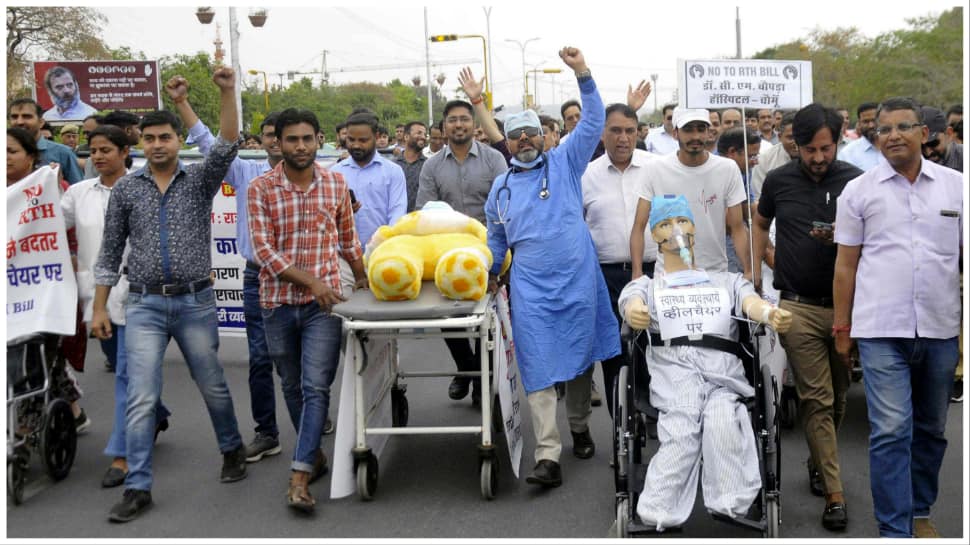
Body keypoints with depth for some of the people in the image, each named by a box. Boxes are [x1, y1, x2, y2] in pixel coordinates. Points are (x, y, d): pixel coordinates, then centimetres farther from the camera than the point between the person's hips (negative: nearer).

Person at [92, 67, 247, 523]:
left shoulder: (201, 179, 1)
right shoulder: (125, 189, 4)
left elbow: (227, 145, -17)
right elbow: (110, 252, 7)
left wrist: (227, 92, -28)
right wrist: (99, 308, 4)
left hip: (196, 302, 0)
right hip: (145, 305, 1)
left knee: (213, 387, 13)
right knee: (141, 399, -4)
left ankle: (232, 449, 37)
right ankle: (138, 488, 3)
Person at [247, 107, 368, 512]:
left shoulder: (336, 184, 3)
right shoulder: (260, 189, -4)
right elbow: (264, 250, -11)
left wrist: (362, 277, 27)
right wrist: (310, 281, -19)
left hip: (323, 303, 0)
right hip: (278, 301, 1)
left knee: (316, 387, -10)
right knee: (293, 386, 14)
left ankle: (299, 478, -11)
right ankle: (314, 453, 33)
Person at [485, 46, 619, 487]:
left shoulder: (564, 163, 5)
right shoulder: (501, 186, 14)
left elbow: (592, 123, -5)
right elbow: (496, 237, 24)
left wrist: (583, 74, -15)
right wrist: (490, 273, 19)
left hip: (577, 279, -1)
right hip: (530, 286, 1)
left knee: (581, 357, 11)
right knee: (538, 367, -8)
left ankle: (579, 427, 34)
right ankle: (548, 456, -11)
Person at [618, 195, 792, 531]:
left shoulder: (727, 282, 27)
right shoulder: (646, 286, 24)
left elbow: (751, 302, 4)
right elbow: (633, 303, -1)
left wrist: (770, 313, -23)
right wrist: (635, 314, -30)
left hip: (724, 379, 1)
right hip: (674, 380, -1)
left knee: (723, 423, -33)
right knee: (681, 438, -31)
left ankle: (729, 508, -28)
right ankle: (658, 518, -30)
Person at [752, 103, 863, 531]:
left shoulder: (855, 181, 0)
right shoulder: (779, 180, 3)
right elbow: (760, 223, 21)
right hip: (799, 306, -1)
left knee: (838, 396, 13)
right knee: (816, 398, -3)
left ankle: (819, 461, 37)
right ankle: (833, 494, 1)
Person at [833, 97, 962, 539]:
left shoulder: (956, 186, 5)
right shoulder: (859, 190, 3)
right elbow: (845, 265, 5)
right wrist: (842, 328, 4)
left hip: (940, 328, 2)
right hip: (881, 330, -2)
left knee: (931, 429, 14)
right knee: (891, 432, -6)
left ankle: (920, 512, 31)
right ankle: (895, 530, 0)